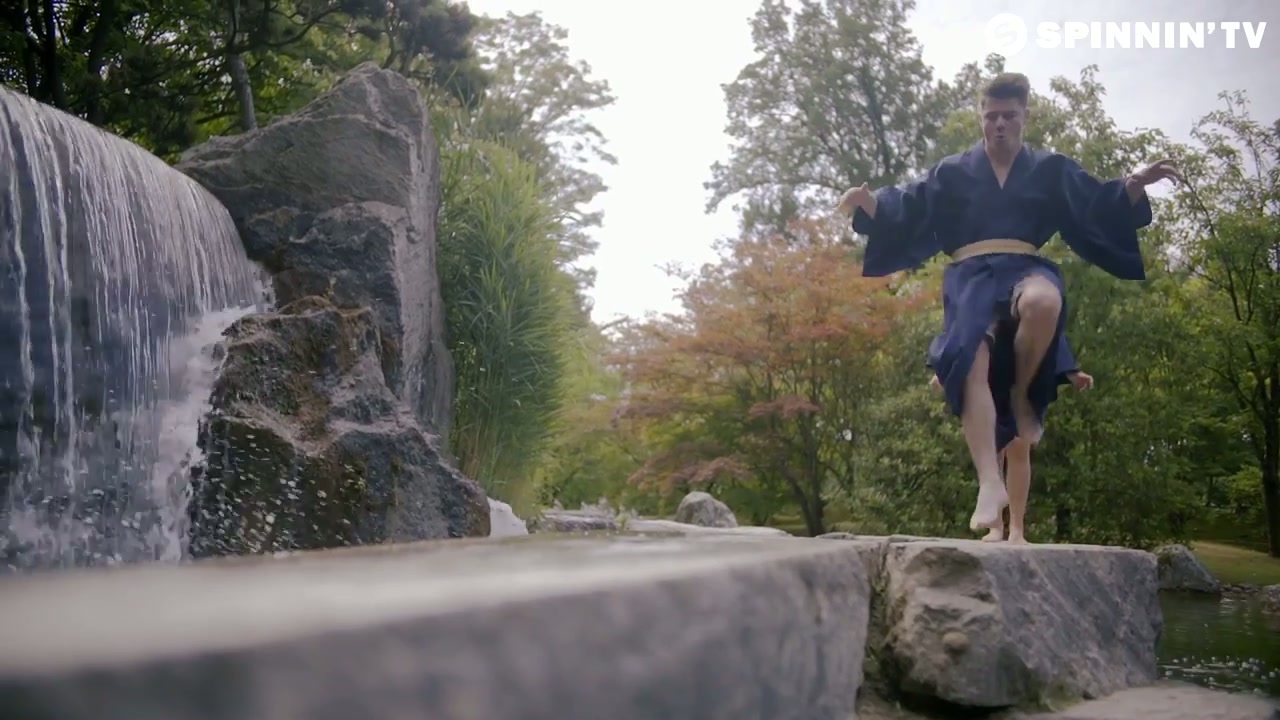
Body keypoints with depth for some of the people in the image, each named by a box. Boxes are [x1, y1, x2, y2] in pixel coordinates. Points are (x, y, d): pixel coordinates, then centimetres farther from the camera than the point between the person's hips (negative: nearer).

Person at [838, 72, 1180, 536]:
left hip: (1026, 271, 0)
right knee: (973, 363, -29)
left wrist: (1135, 184, -4)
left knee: (1043, 302, -40)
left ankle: (1022, 394, -13)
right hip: (971, 277, 0)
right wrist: (868, 202, -9)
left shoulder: (1051, 170, 21)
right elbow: (905, 212, 11)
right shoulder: (952, 172, 20)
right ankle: (990, 484, -38)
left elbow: (1100, 207, 15)